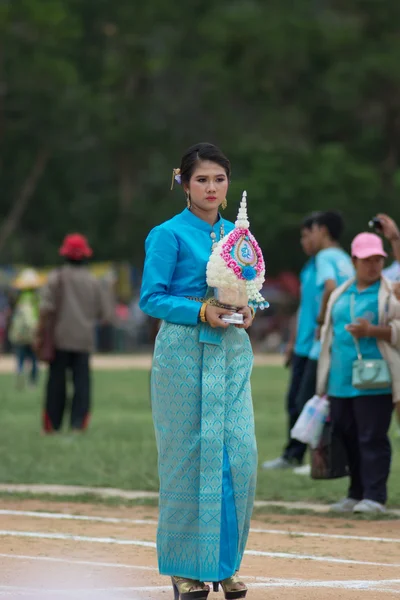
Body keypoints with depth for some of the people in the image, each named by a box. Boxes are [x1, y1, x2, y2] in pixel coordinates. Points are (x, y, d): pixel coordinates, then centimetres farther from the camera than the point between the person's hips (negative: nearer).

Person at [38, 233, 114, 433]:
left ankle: (52, 424, 8)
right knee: (82, 381, 2)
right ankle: (78, 423, -9)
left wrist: (40, 330, -6)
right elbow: (106, 314, 5)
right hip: (84, 340, 1)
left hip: (61, 338, -1)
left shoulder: (57, 277, -3)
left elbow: (47, 307, -14)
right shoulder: (94, 282, 4)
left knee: (57, 381, 6)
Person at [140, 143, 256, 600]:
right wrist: (200, 312, -19)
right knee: (189, 455, -2)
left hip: (231, 352, 5)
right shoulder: (169, 234, -4)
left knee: (239, 454, -2)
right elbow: (151, 298, -7)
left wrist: (246, 309, -1)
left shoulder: (236, 235, 14)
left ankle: (225, 561, 10)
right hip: (186, 352, -5)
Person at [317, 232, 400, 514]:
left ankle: (375, 496, -6)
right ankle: (356, 494, 18)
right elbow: (330, 333, 24)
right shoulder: (340, 295, 18)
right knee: (348, 438, 9)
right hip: (340, 382, 6)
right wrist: (324, 382, 20)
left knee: (373, 438, -8)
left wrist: (372, 331, -20)